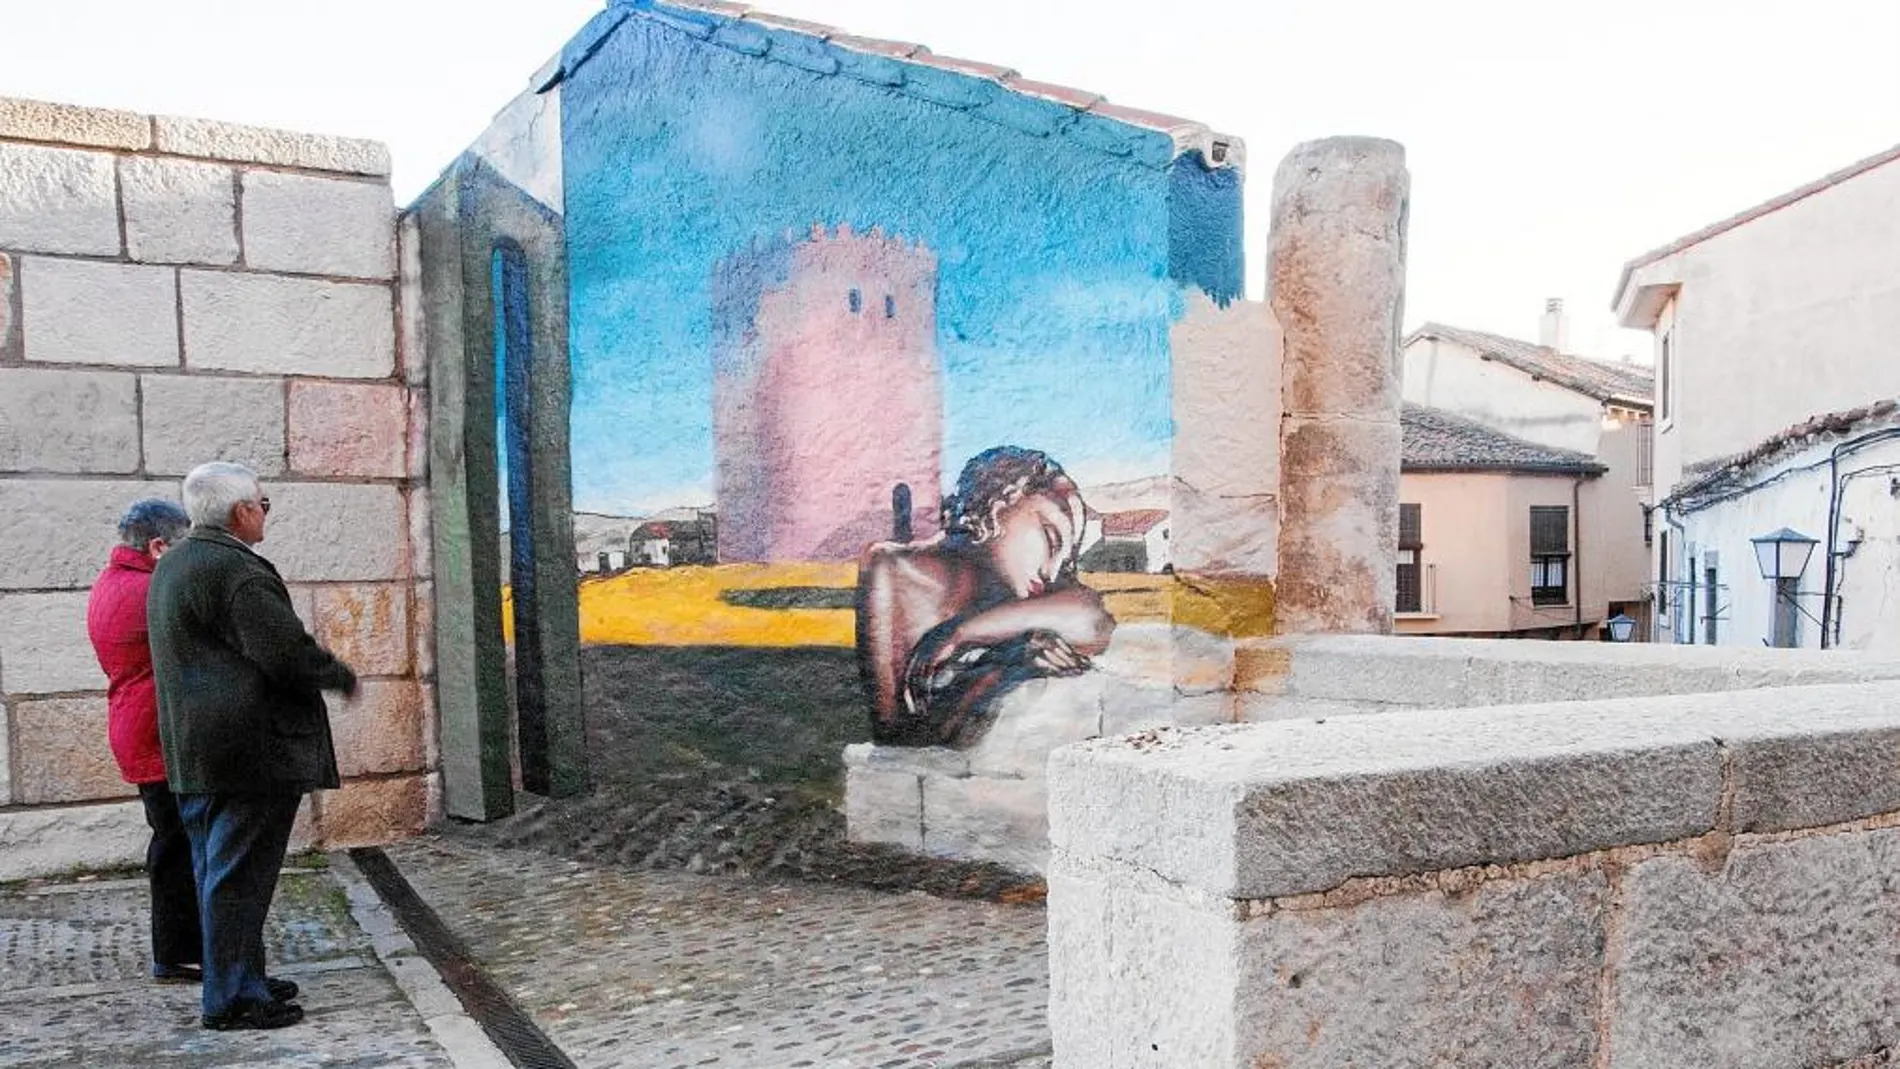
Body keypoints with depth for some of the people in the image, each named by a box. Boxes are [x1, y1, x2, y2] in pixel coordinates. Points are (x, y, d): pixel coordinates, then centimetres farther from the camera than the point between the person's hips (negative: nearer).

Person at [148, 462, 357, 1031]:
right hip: (251, 750, -10)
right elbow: (288, 653, -22)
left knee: (218, 871, 16)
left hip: (194, 751, 10)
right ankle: (232, 999, 5)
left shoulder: (171, 566, 15)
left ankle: (240, 980, 27)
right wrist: (341, 675, -5)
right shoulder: (236, 569, -18)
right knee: (239, 874, -3)